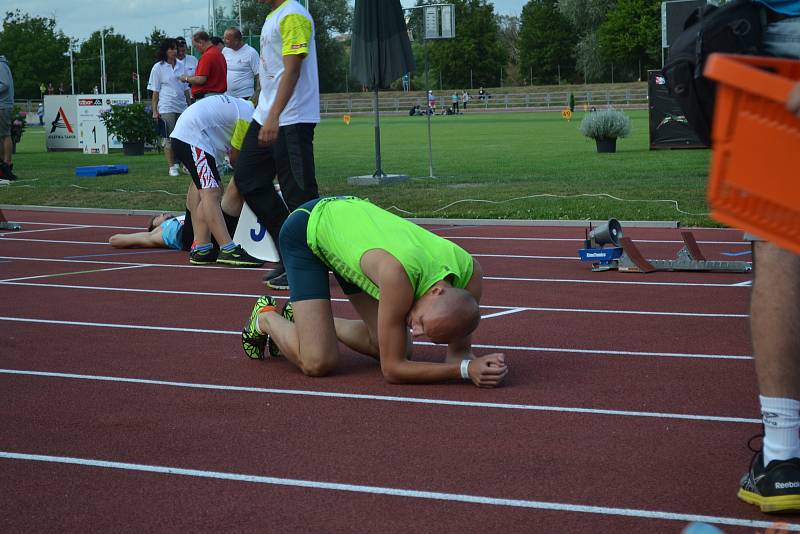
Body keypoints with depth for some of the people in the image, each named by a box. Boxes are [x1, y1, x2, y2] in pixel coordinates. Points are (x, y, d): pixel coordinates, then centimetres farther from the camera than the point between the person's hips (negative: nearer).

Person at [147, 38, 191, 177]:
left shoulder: (181, 65, 11)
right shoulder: (158, 68, -1)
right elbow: (155, 91, 0)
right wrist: (155, 111, -3)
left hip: (182, 107, 4)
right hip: (166, 108, -4)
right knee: (169, 138, -2)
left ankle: (182, 164, 13)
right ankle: (172, 167, 3)